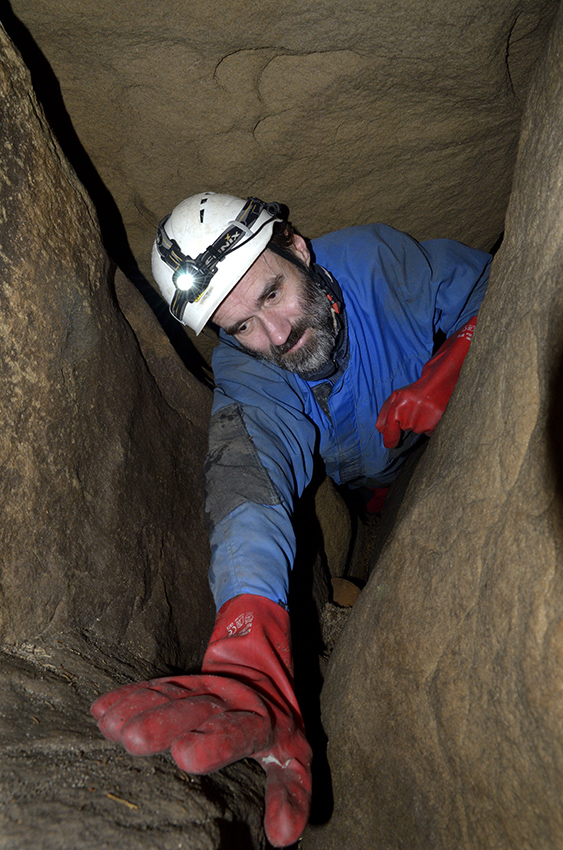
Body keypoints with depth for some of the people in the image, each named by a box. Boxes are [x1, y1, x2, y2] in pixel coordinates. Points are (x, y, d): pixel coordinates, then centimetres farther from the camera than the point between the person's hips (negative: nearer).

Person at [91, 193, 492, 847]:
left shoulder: (378, 258, -25)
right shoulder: (247, 379, -28)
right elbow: (251, 488, -47)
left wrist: (441, 383, -32)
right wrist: (252, 668, -64)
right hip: (387, 499, 1)